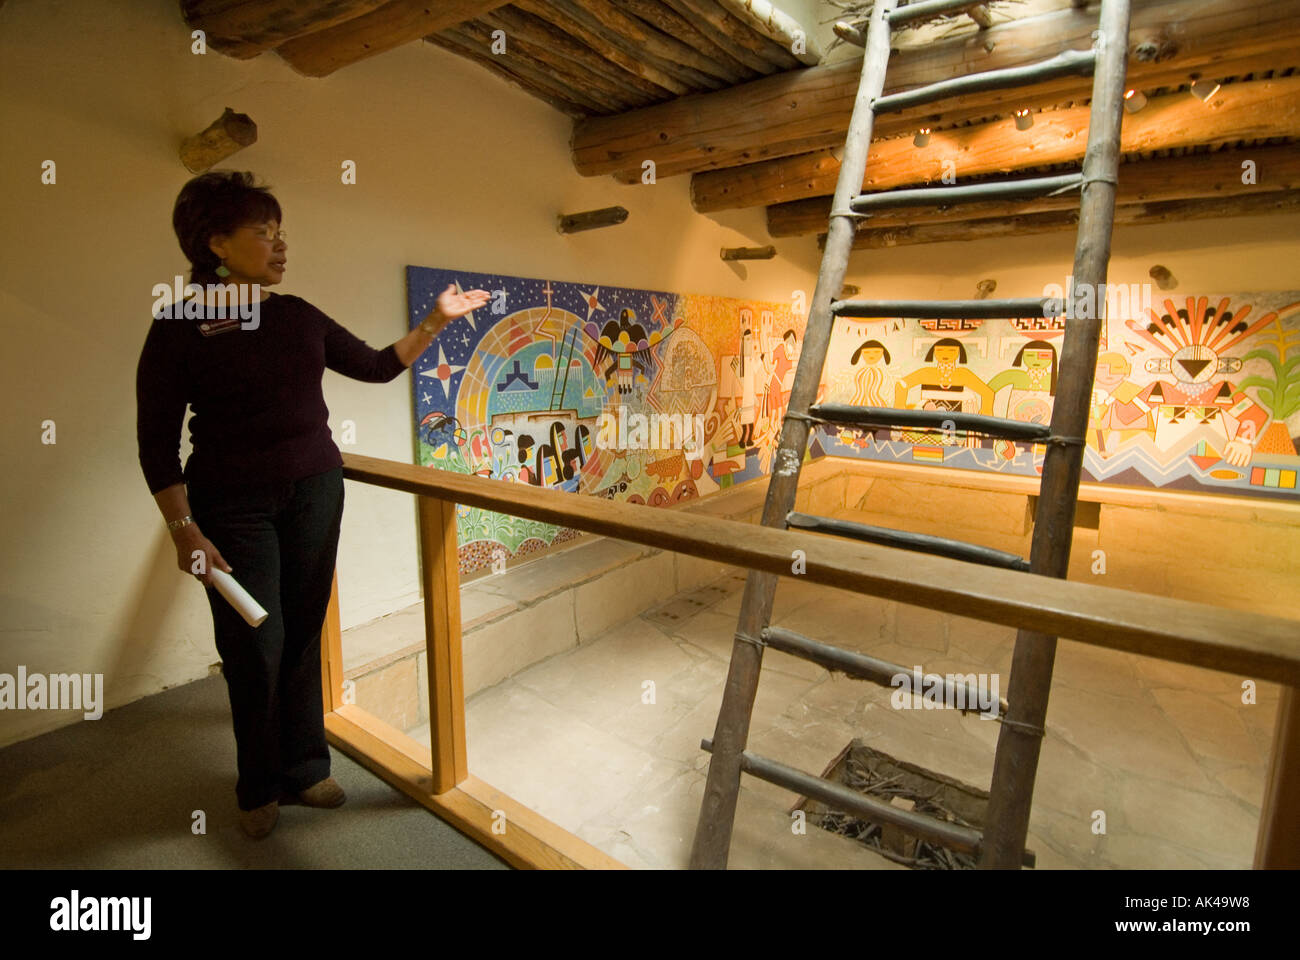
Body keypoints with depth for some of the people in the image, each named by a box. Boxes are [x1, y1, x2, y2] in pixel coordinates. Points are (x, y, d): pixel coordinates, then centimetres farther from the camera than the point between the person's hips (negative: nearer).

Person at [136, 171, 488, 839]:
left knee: (303, 633, 8)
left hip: (315, 492, 4)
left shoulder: (298, 317, 7)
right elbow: (157, 441, -7)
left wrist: (437, 319, 8)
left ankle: (304, 770, 27)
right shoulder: (178, 329, -6)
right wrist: (184, 529, -14)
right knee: (255, 646, 1)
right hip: (234, 506, -3)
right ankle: (259, 787, 27)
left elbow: (377, 365, 14)